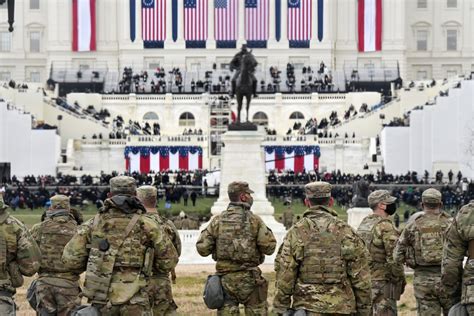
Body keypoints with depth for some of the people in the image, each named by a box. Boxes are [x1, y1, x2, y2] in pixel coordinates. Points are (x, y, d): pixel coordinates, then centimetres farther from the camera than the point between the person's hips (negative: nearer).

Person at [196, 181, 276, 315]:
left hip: (225, 278, 3)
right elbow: (269, 247, -10)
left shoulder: (217, 221, 1)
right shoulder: (254, 220, -7)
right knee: (257, 312, 6)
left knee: (227, 312, 6)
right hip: (249, 278, -3)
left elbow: (202, 248, -1)